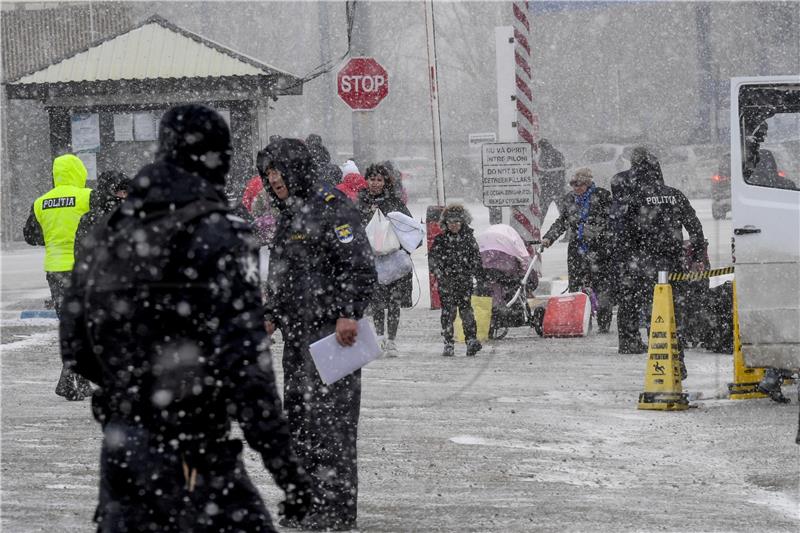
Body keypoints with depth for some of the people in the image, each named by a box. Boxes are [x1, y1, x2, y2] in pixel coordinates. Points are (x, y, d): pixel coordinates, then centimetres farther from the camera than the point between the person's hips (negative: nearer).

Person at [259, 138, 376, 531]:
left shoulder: (332, 207, -10)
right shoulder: (287, 215, 19)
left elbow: (360, 267, -16)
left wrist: (349, 314, -22)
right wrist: (271, 316, 20)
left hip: (331, 332, -10)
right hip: (297, 333, 10)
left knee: (328, 419, -10)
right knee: (298, 419, 12)